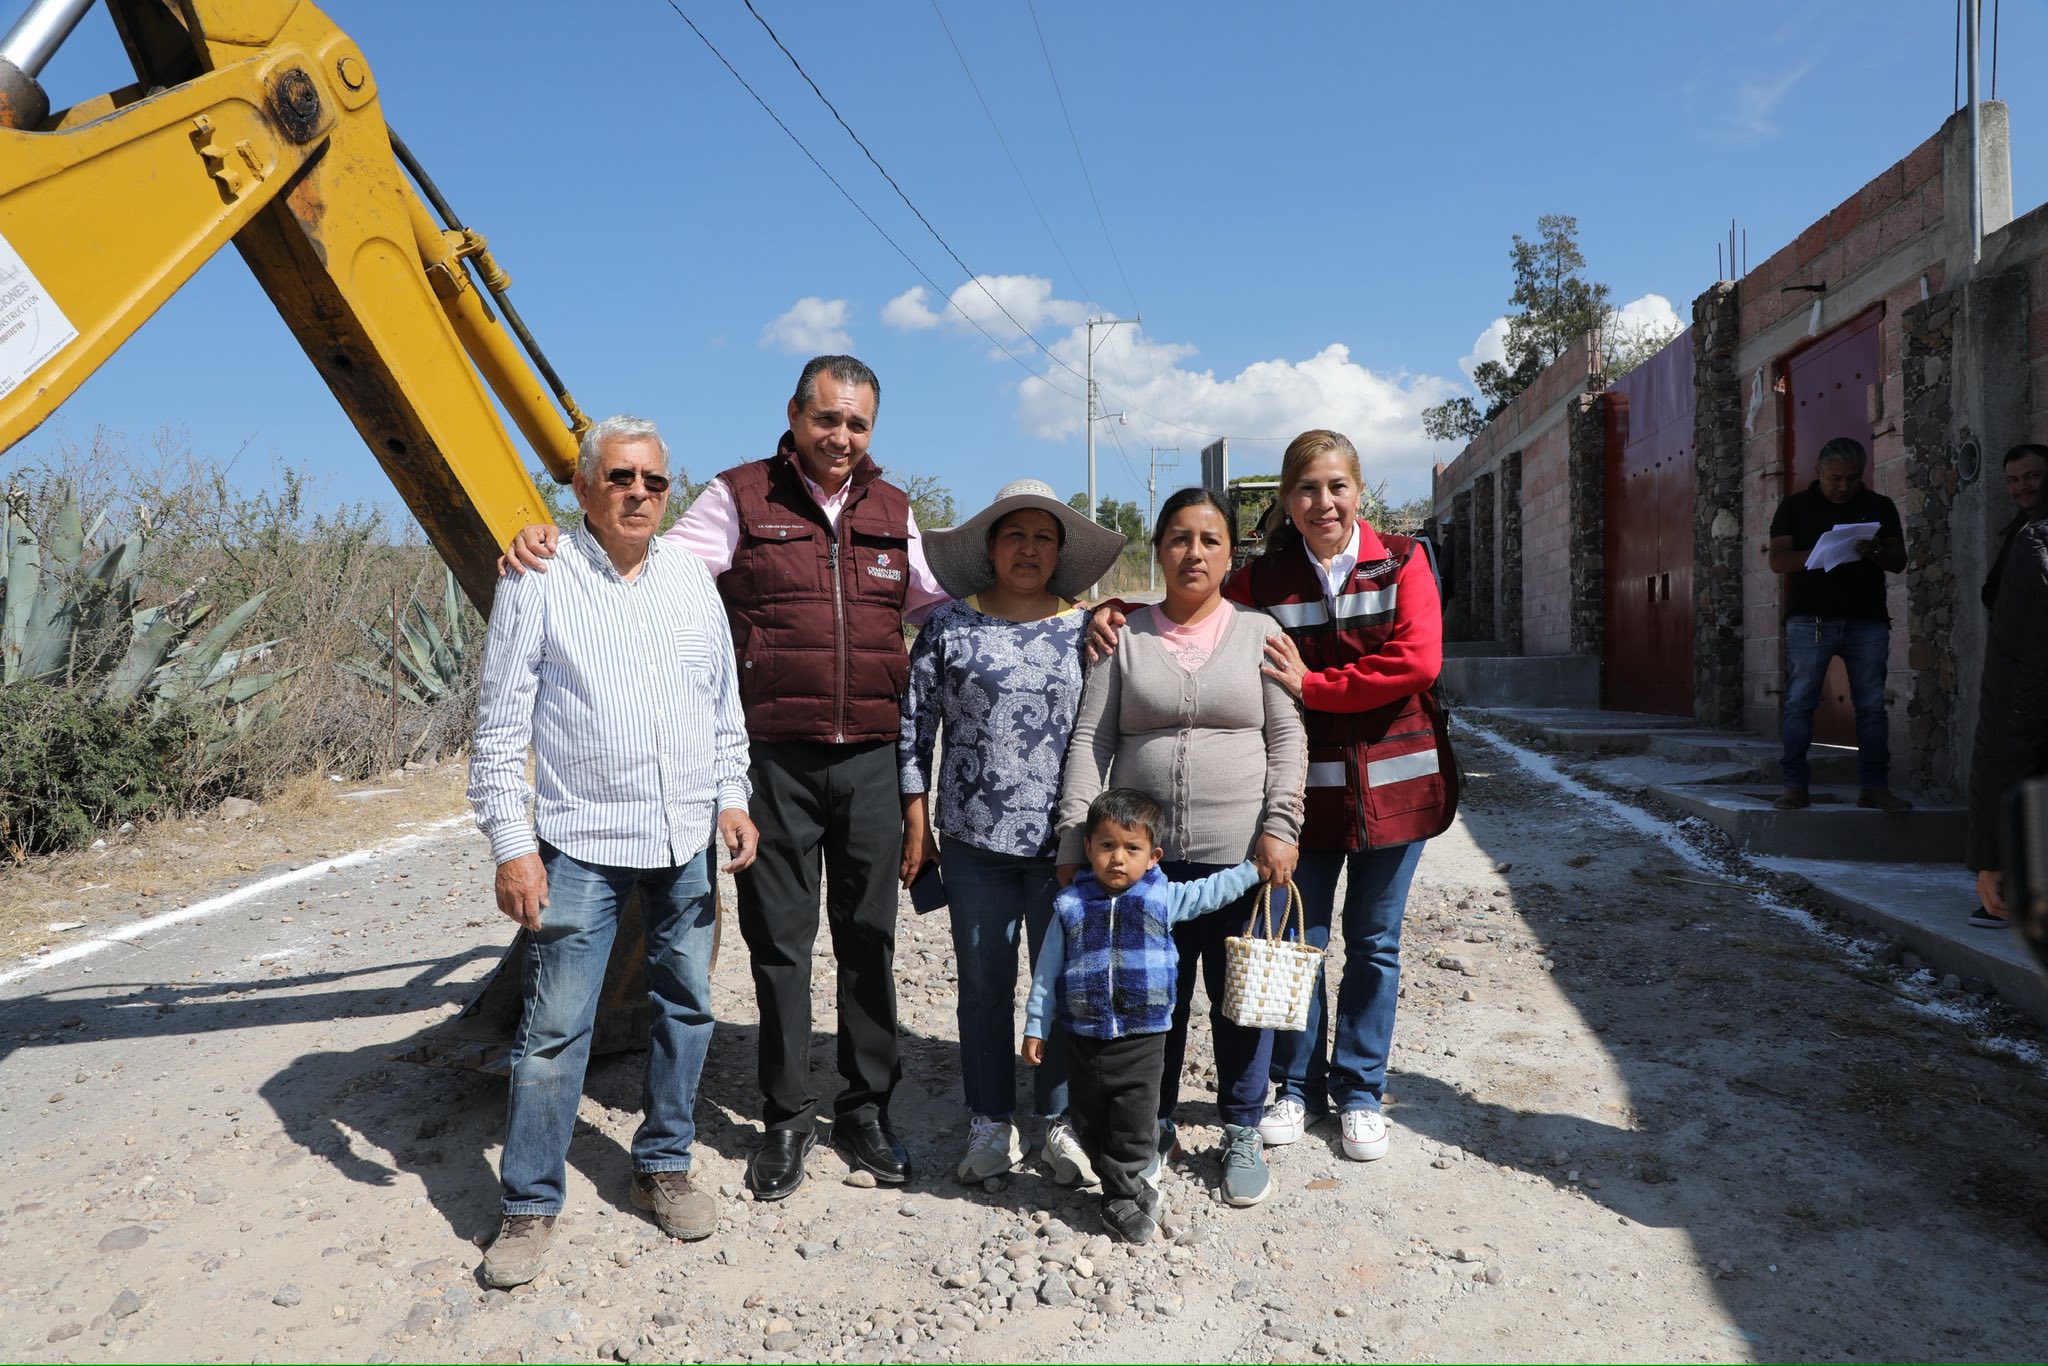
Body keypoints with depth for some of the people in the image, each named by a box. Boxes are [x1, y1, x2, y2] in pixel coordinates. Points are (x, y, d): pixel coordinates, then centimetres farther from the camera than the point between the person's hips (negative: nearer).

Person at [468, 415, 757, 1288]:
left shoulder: (691, 579, 9)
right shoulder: (537, 581, -5)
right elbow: (499, 729, -5)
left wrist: (732, 799, 7)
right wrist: (511, 845, -10)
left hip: (689, 839, 5)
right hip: (581, 843, -4)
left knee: (685, 1008, 12)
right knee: (555, 1028, -2)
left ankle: (662, 1168, 29)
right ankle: (529, 1206, 14)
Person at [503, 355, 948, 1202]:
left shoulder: (891, 512, 12)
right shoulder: (740, 498, 1)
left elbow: (934, 608, 21)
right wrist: (550, 543, -19)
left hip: (870, 758, 3)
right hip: (776, 758, -3)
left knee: (869, 938, 10)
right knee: (779, 941, 6)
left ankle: (866, 1112, 25)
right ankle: (786, 1119, 22)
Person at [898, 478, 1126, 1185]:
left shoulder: (1086, 628, 4)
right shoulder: (949, 625, 1)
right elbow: (915, 725, 4)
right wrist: (917, 821, 1)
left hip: (1065, 839, 1)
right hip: (976, 838, 0)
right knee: (983, 983, 9)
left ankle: (1061, 1123, 25)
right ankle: (991, 1123, 24)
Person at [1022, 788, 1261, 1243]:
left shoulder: (1162, 898, -2)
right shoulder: (1072, 905, -2)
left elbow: (1210, 892, 13)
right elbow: (1047, 971, 3)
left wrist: (1254, 867, 9)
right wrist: (1036, 1028, 4)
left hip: (1142, 1038, -1)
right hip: (1083, 1036, 1)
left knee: (1134, 1124, -1)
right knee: (1093, 1122, 11)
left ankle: (1120, 1198, 16)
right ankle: (1130, 1187, 30)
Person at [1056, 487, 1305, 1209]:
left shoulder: (1259, 631, 6)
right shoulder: (1124, 636, 6)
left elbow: (1287, 739, 2)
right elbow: (1089, 741, 2)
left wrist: (1279, 828, -8)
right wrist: (1074, 839, -4)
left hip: (1242, 853, 0)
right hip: (1144, 854, 1)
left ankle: (1243, 1133, 26)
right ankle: (1154, 1126, 28)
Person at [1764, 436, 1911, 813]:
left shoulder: (1880, 507, 14)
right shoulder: (1796, 506, 7)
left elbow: (1899, 562, 11)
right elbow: (1777, 560, -2)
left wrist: (1874, 552, -12)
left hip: (1867, 622, 2)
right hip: (1810, 621, -2)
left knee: (1871, 705, 2)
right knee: (1799, 704, -5)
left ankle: (1875, 785, 7)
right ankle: (1795, 785, -2)